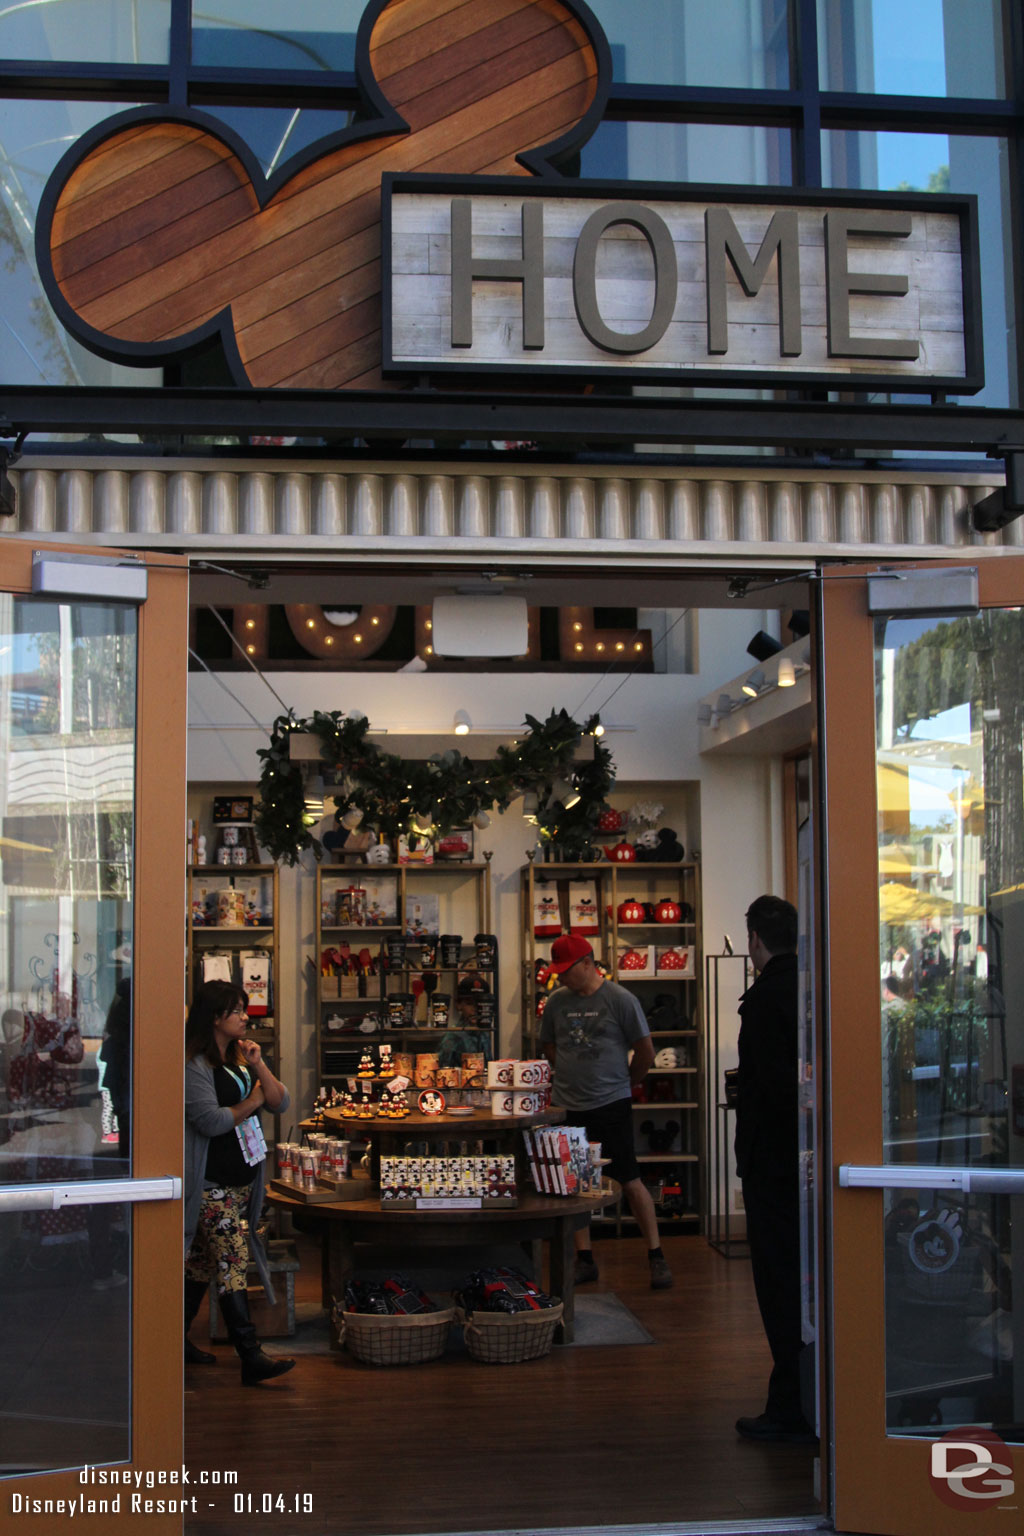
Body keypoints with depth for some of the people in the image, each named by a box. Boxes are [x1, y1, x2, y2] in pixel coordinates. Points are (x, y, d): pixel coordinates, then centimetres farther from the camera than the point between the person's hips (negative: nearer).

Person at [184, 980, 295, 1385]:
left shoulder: (241, 1059, 15)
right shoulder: (195, 1066, -12)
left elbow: (280, 1102, 10)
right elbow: (210, 1121, -21)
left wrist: (259, 1066, -5)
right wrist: (252, 1103, -6)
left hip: (242, 1180, 9)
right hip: (211, 1184, -8)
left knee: (203, 1263, 15)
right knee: (232, 1263, -11)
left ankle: (180, 1340, 25)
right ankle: (251, 1358, -13)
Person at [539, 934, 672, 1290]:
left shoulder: (619, 999, -6)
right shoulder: (556, 1001, 5)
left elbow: (645, 1052, 1)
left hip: (611, 1104, -4)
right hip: (567, 1106, 4)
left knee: (630, 1181, -2)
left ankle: (656, 1256, 10)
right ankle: (584, 1259, 17)